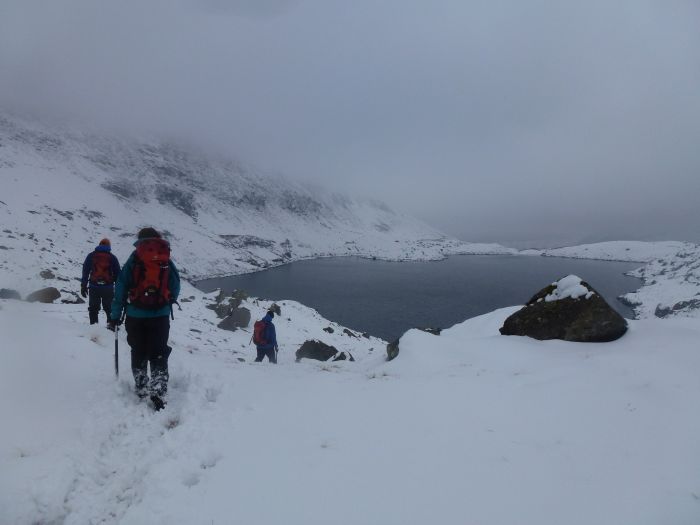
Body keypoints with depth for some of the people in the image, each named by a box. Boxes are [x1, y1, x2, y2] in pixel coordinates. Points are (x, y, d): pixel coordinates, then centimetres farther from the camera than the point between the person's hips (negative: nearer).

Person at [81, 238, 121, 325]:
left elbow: (85, 272, 4)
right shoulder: (112, 257, 4)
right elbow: (117, 274, 4)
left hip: (94, 286, 1)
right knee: (109, 308, 10)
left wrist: (83, 286, 6)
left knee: (93, 308, 11)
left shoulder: (91, 256, 7)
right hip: (108, 287, -1)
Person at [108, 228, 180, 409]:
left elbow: (121, 288, -1)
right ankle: (158, 392, -9)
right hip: (161, 315, 0)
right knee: (158, 355, 2)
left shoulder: (133, 260, 0)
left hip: (135, 315, 0)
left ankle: (141, 388, 23)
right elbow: (175, 290, 11)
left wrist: (115, 316, 4)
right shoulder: (167, 262, 4)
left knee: (138, 353, 15)